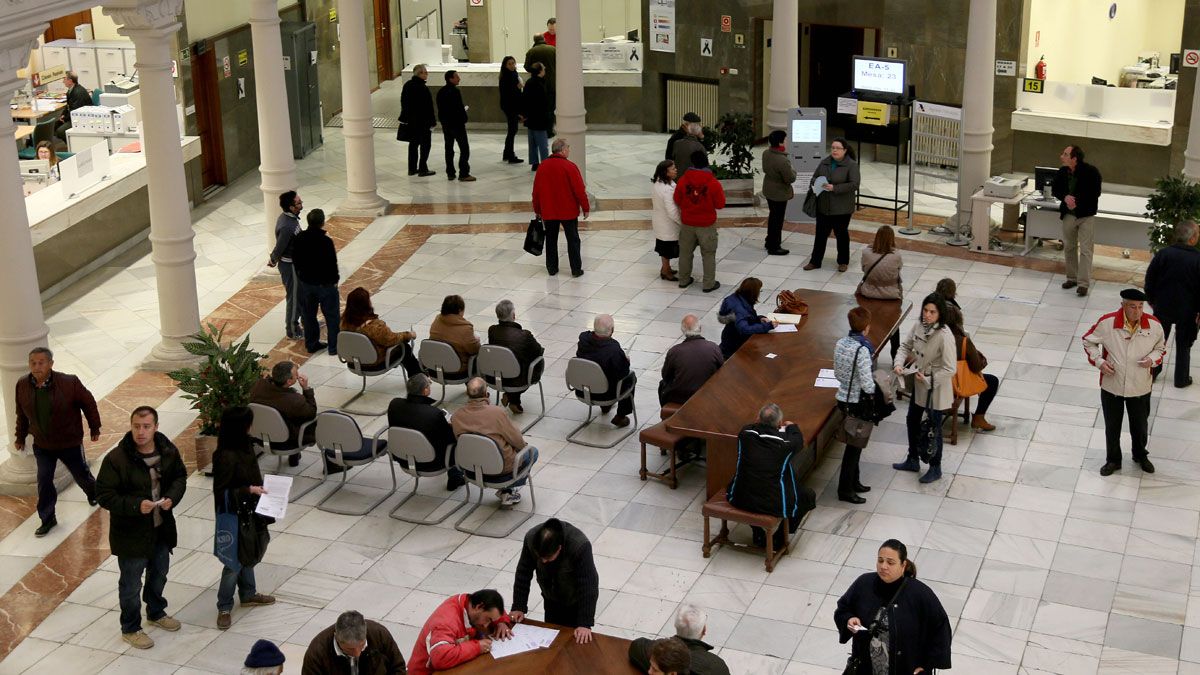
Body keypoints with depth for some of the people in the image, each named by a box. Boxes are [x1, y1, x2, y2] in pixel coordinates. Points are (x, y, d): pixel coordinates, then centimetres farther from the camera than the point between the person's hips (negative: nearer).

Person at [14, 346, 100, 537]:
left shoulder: (69, 383, -25)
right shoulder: (23, 385, -12)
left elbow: (88, 403, -10)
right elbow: (22, 413, 5)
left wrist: (94, 428, -1)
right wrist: (20, 436, 13)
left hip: (70, 443, -2)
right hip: (42, 445, 2)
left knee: (81, 475, 18)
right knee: (44, 482, 4)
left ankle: (93, 492, 51)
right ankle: (47, 519, 21)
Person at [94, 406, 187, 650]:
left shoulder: (168, 451, -9)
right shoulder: (116, 459, -25)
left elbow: (180, 477, 7)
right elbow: (104, 495, -20)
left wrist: (172, 497, -14)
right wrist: (136, 505, -32)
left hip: (162, 528, 5)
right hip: (130, 534, -5)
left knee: (159, 574, 26)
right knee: (131, 584, 11)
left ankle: (156, 613, 51)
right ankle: (130, 629, 32)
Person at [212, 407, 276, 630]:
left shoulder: (245, 447, -1)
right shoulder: (226, 457, -27)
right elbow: (221, 491, -22)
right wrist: (249, 490, -25)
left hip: (248, 513, 8)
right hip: (234, 517, -8)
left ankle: (248, 595, 41)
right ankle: (224, 608, 15)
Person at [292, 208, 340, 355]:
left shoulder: (299, 238, -7)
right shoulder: (326, 241, -25)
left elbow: (295, 258, 6)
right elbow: (332, 263, -20)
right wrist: (334, 280, -3)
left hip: (306, 282, 5)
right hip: (325, 283, -5)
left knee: (308, 315, 18)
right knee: (332, 316, 8)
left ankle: (311, 344, 28)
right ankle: (334, 347, 14)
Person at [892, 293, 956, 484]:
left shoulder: (945, 337, -29)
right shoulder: (919, 326, -9)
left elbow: (950, 369, -25)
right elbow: (906, 346, 6)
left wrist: (928, 380, -25)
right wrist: (899, 363, -11)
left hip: (936, 389, -7)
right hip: (918, 384, 7)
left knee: (933, 429, 10)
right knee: (912, 421, 23)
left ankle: (935, 468, 31)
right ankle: (913, 461, 44)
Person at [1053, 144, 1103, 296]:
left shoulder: (1091, 172, -16)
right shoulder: (1062, 172, -2)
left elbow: (1095, 193, -13)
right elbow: (1054, 189, 7)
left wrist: (1077, 201, -19)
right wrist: (1065, 197, -14)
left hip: (1086, 215, -5)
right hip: (1068, 214, 5)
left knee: (1085, 250, -7)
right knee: (1069, 247, 14)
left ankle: (1083, 283, -5)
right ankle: (1072, 278, 28)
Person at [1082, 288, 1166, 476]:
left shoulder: (1154, 325, -15)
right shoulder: (1106, 323, -20)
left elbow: (1160, 348, 3)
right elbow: (1088, 341, -3)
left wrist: (1153, 359, -18)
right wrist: (1098, 361, -16)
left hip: (1140, 388, 1)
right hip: (1111, 387, -1)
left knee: (1140, 425, 22)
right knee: (1112, 427, 17)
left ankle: (1140, 456, 49)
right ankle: (1113, 460, 39)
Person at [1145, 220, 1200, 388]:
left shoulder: (1163, 254, -13)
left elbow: (1150, 278, -5)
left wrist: (1151, 299, 10)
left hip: (1162, 306, 2)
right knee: (1183, 344, 14)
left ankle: (1152, 372, 27)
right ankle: (1181, 379, 21)